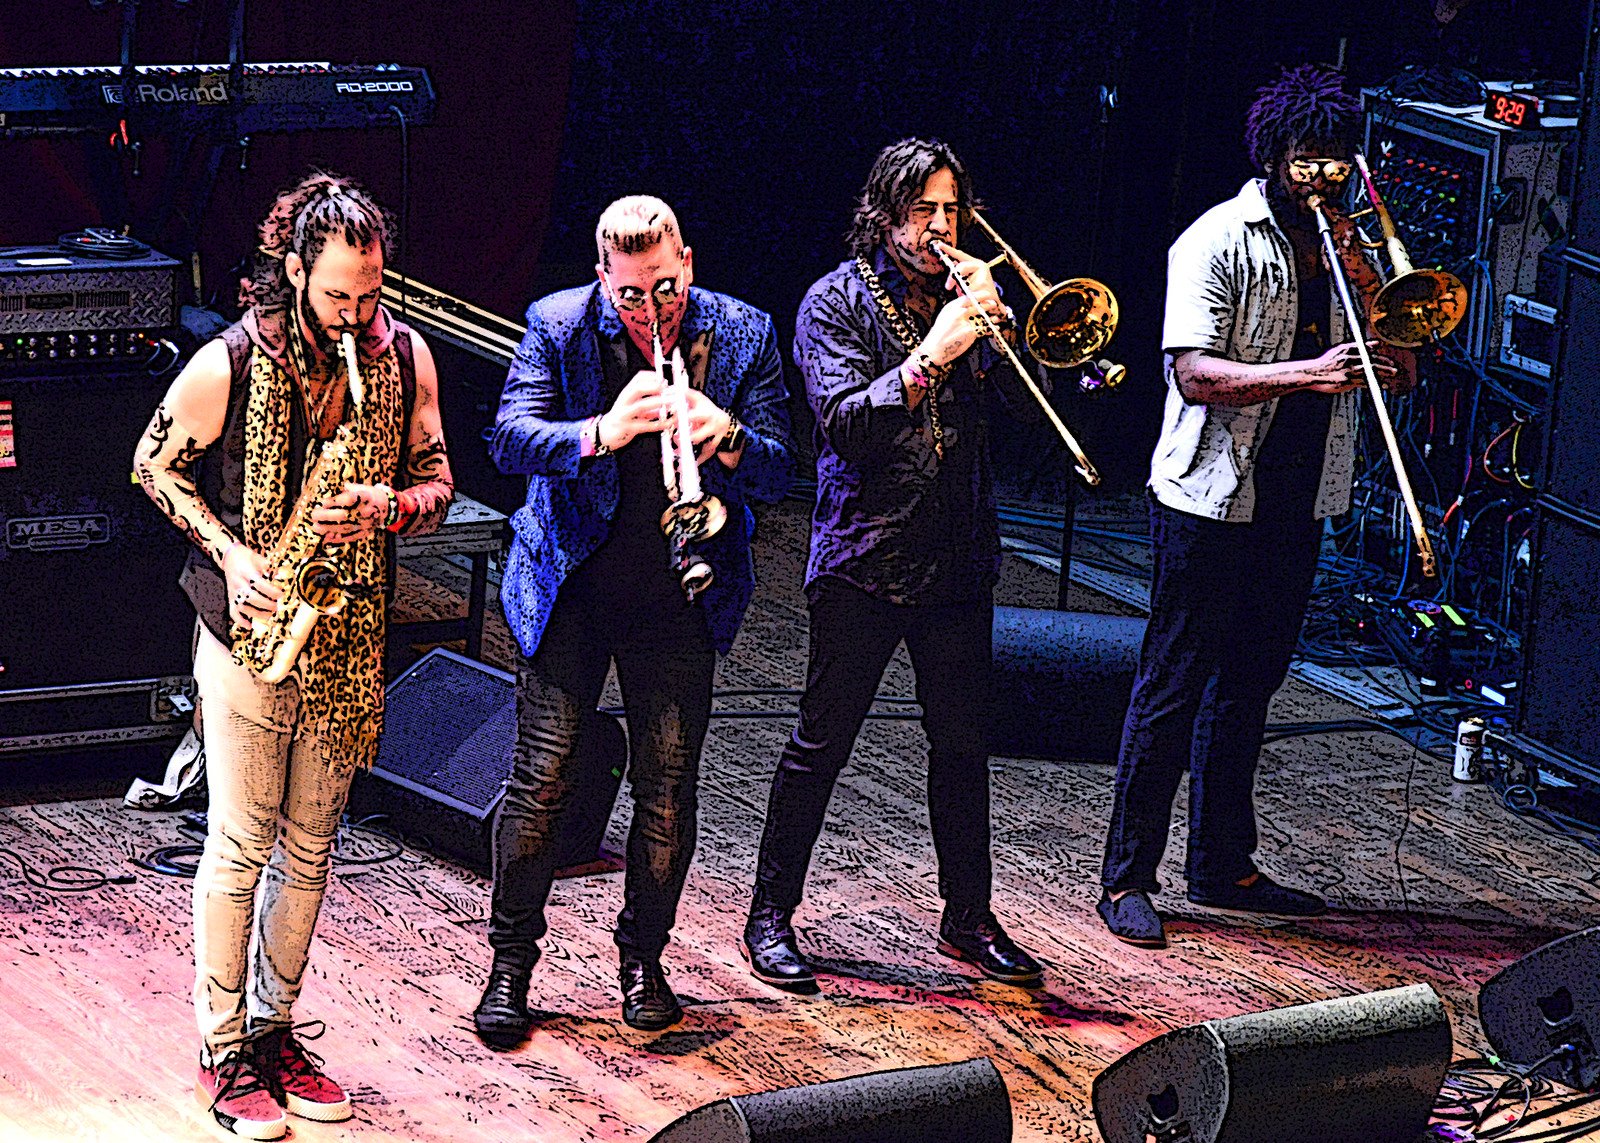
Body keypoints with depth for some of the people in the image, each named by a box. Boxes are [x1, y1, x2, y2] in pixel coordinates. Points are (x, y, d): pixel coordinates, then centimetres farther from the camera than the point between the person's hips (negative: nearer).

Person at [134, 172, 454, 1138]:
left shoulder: (406, 357, -2)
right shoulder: (226, 367, -13)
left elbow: (437, 483, 7)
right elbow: (156, 466, 0)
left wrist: (386, 507, -15)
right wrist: (229, 552, -12)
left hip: (352, 639, 4)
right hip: (251, 628, -4)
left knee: (311, 846, 11)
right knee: (241, 845, -2)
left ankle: (275, 1031, 24)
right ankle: (224, 1052, 7)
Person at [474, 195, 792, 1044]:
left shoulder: (743, 335, -2)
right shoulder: (559, 326, -5)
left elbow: (778, 470, -6)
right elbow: (510, 438, -16)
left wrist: (727, 439, -29)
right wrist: (600, 432, -34)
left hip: (684, 595, 1)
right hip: (571, 587, -1)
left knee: (668, 789, 5)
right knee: (540, 781, -2)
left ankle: (643, 958, 22)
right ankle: (511, 965, 11)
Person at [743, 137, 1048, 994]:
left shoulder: (963, 291, 10)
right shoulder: (838, 302, -4)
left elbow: (1028, 403, 2)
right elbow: (844, 422, -16)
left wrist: (995, 323, -13)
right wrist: (928, 358, -26)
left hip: (957, 559, 5)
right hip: (864, 557, -5)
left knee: (963, 743, 9)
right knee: (822, 742, -1)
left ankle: (967, 916, 21)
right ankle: (771, 917, 9)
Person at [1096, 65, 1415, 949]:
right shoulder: (1218, 243, -11)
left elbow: (1394, 369, 12)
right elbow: (1195, 376, -20)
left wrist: (1395, 356, -12)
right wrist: (1308, 373, -32)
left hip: (1295, 502, 7)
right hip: (1211, 498, -7)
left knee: (1248, 684, 14)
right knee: (1174, 688, -2)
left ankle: (1223, 867, 24)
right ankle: (1126, 877, 4)